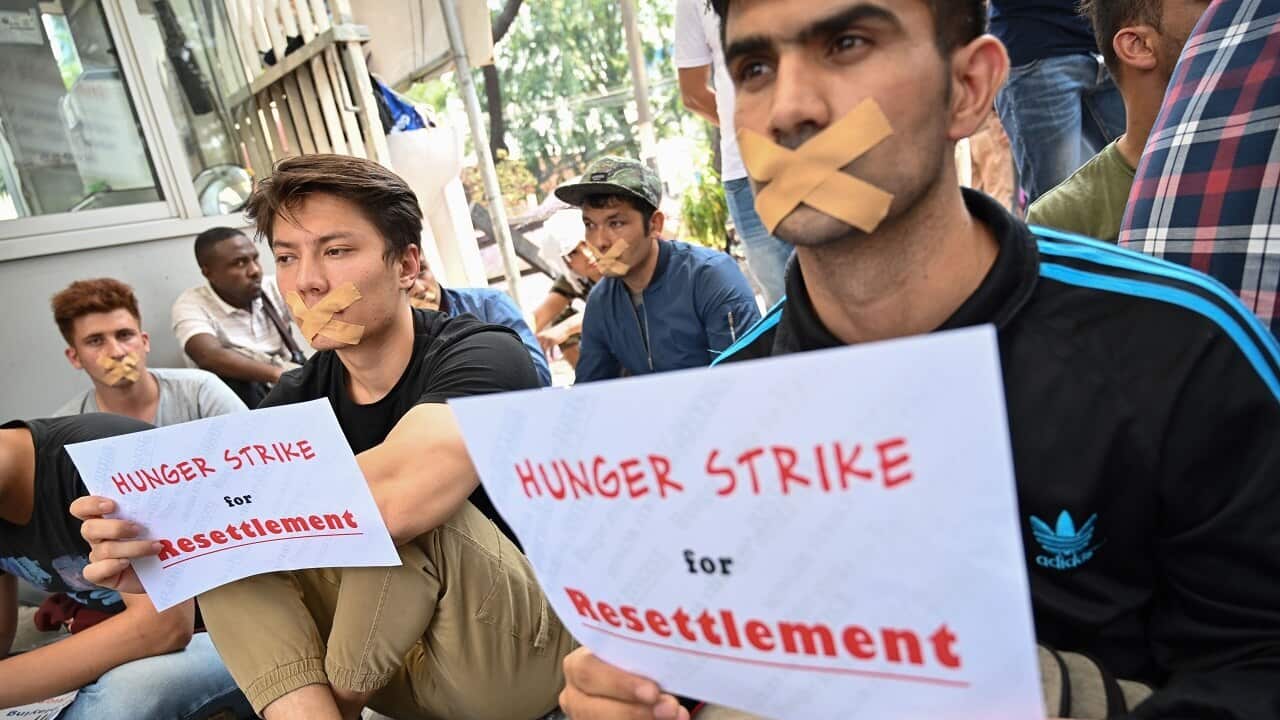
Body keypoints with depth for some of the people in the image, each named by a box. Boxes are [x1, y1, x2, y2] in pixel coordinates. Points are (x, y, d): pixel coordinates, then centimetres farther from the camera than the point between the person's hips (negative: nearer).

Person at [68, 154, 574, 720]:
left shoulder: (482, 356, -20)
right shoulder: (296, 400, 1)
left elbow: (395, 496, -40)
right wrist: (155, 561, -29)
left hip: (521, 652, -5)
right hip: (399, 655, 6)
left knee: (396, 509, -31)